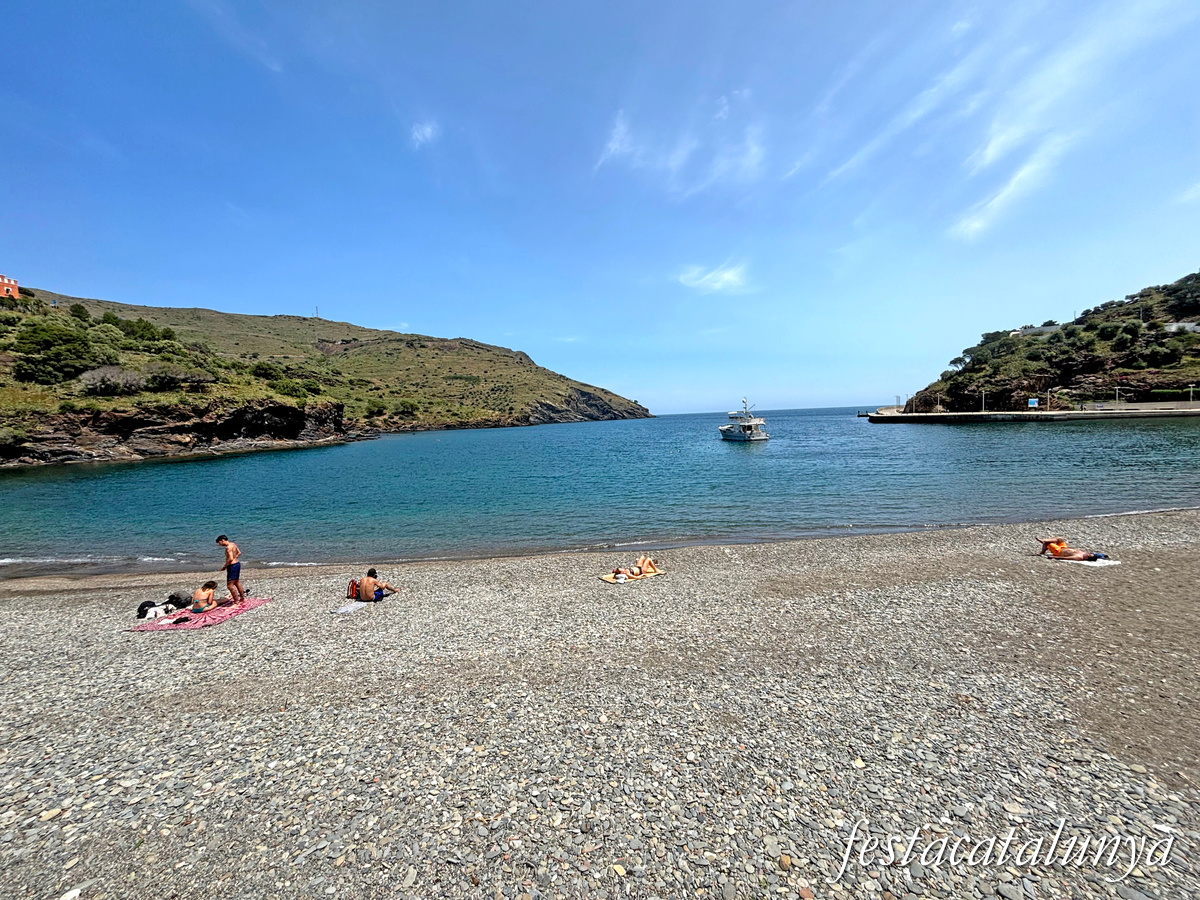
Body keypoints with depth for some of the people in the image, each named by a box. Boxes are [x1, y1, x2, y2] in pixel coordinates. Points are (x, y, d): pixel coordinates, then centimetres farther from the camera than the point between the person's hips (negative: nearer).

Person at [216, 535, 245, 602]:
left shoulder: (228, 547, -21)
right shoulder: (233, 544, 9)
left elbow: (230, 559, -29)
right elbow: (239, 552, 23)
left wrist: (225, 566, -17)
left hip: (232, 566, -10)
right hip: (237, 563, 10)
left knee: (230, 585, -6)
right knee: (237, 582, 24)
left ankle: (236, 602, -4)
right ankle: (242, 597, 35)